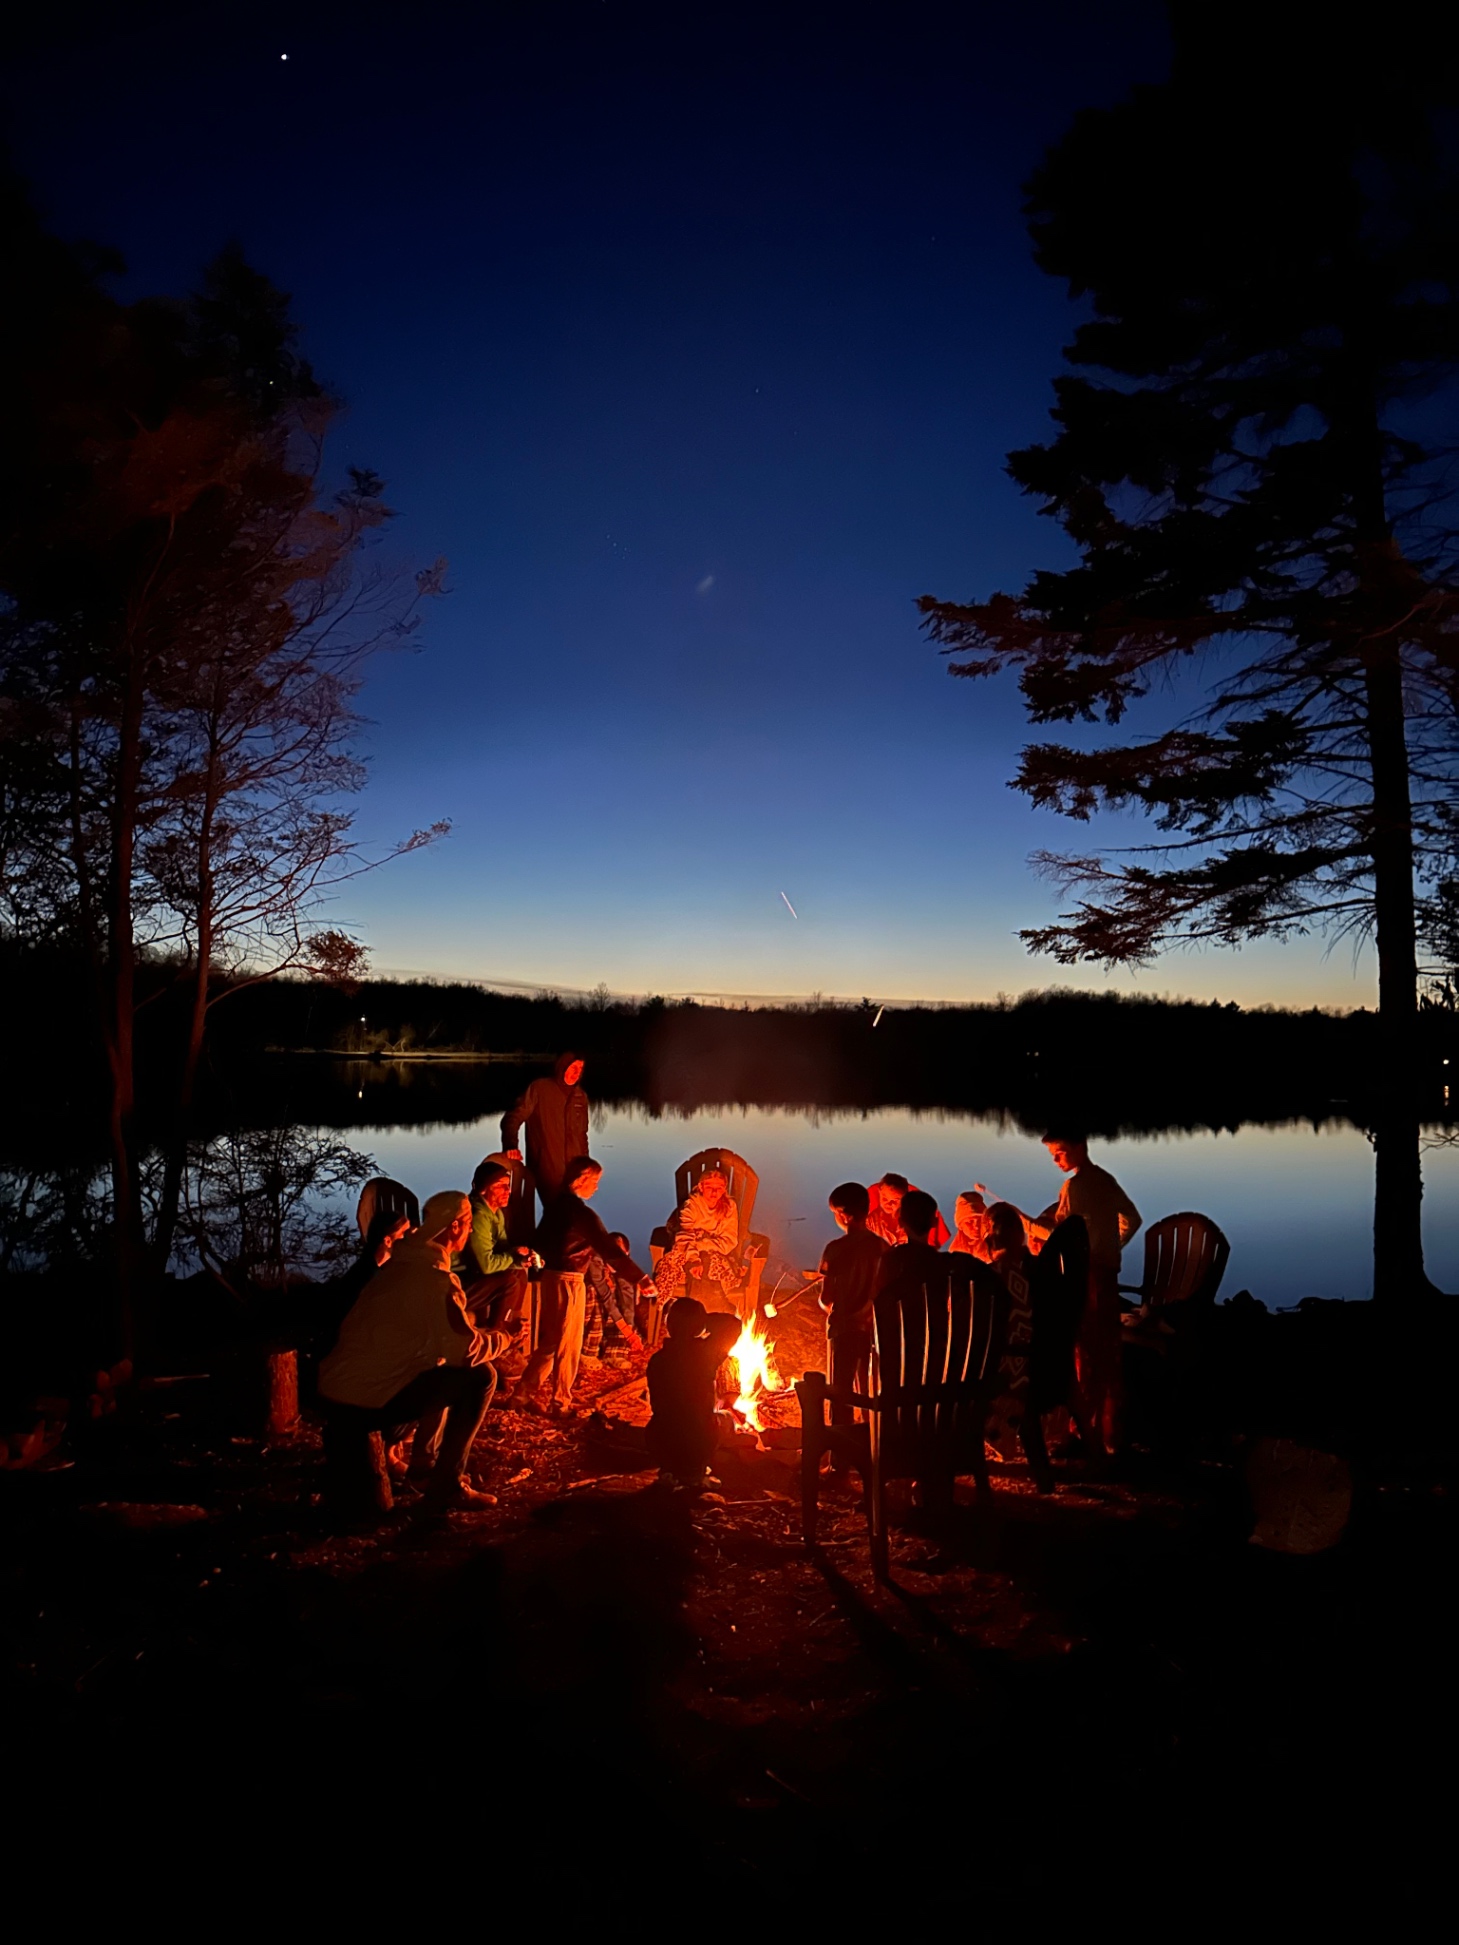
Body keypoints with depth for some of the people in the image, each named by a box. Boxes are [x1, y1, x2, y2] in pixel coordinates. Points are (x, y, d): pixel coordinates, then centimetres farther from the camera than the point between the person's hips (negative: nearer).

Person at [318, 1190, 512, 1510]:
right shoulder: (435, 1277, -17)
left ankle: (425, 1464, 29)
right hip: (369, 1396, -10)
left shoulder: (400, 1263, 12)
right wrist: (504, 1338, -3)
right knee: (480, 1376, -8)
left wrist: (485, 1334, 18)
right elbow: (465, 1349, -22)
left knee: (443, 1371, 27)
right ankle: (447, 1485, -1)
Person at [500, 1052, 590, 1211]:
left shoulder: (580, 1096, 10)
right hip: (547, 1168, -5)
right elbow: (513, 1117, -9)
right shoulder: (540, 1088, -6)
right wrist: (510, 1146, -25)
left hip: (573, 1169, 5)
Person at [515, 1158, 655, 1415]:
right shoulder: (580, 1212, -18)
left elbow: (542, 1241, 14)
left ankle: (527, 1392, 21)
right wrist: (640, 1278, -24)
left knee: (550, 1342, 18)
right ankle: (561, 1401, 16)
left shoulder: (557, 1205, 8)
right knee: (568, 1344, 6)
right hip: (568, 1281, -8)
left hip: (550, 1277, 8)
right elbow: (608, 1249, -23)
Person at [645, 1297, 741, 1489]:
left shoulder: (657, 1360, -8)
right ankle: (693, 1473, 25)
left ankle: (670, 1472, 23)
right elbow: (733, 1324, 0)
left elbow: (657, 1405, 8)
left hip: (662, 1450, 3)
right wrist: (704, 1319, 2)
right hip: (697, 1450, -3)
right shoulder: (705, 1353, -15)